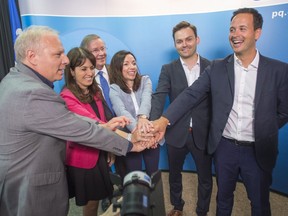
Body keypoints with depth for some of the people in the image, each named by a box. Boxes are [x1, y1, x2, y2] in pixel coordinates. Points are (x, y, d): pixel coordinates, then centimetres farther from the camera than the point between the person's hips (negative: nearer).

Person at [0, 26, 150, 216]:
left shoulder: (17, 79, 1)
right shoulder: (33, 94, -29)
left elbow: (66, 118, 1)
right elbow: (84, 131, -24)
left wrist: (103, 126, -6)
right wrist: (130, 145, -13)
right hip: (31, 190, -9)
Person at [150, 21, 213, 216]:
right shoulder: (168, 70, -3)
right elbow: (159, 98, -16)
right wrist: (153, 125, -32)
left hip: (203, 133, 0)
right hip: (176, 133, 1)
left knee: (205, 178, 17)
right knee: (174, 175, 21)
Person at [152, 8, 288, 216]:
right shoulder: (217, 68, -3)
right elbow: (190, 95, -10)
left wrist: (263, 132, -1)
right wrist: (164, 119, -21)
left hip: (258, 151, 0)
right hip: (224, 147, 1)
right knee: (223, 197, 22)